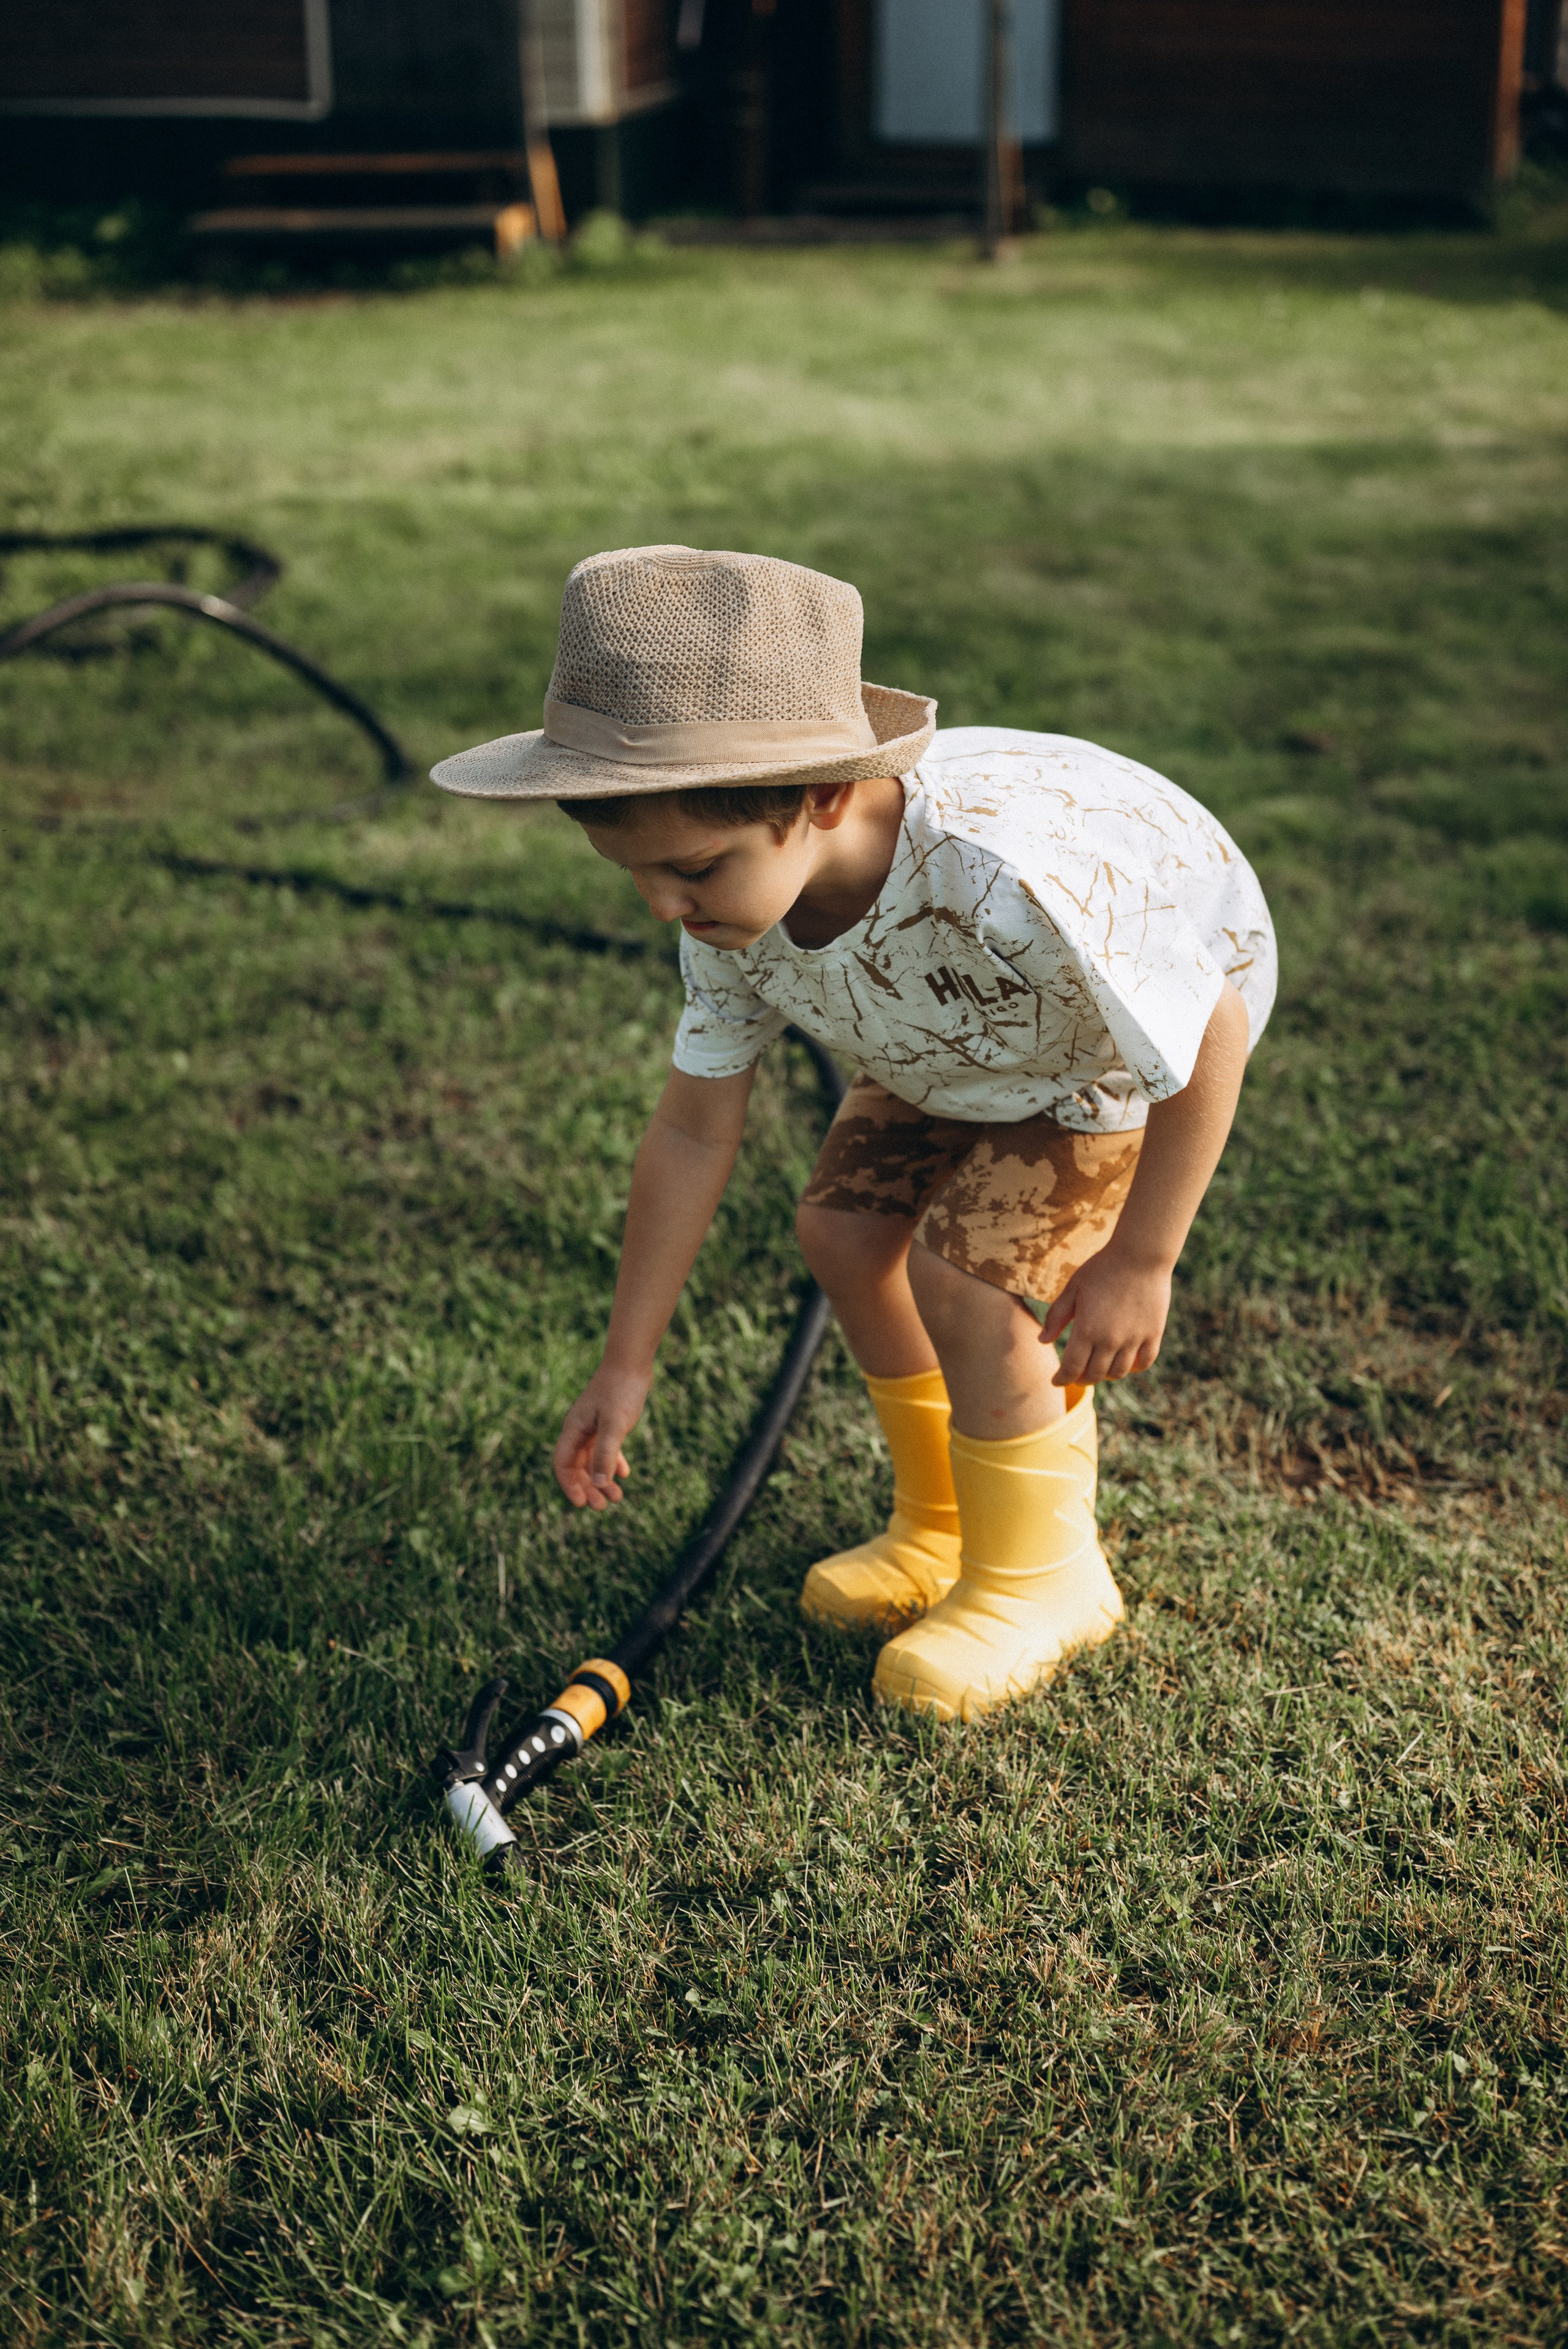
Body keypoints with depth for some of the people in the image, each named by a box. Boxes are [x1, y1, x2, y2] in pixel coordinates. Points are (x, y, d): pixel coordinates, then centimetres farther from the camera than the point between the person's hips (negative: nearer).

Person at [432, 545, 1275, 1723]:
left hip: (1166, 1000, -7)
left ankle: (1042, 1574, 6)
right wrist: (628, 1360, -5)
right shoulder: (734, 903, -23)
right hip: (976, 1026, 7)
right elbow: (695, 1131, -10)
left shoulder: (1007, 878, -47)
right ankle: (944, 1525, 26)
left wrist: (1138, 1263, -23)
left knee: (965, 1271, -18)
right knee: (845, 1224, 3)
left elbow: (1210, 1037, -32)